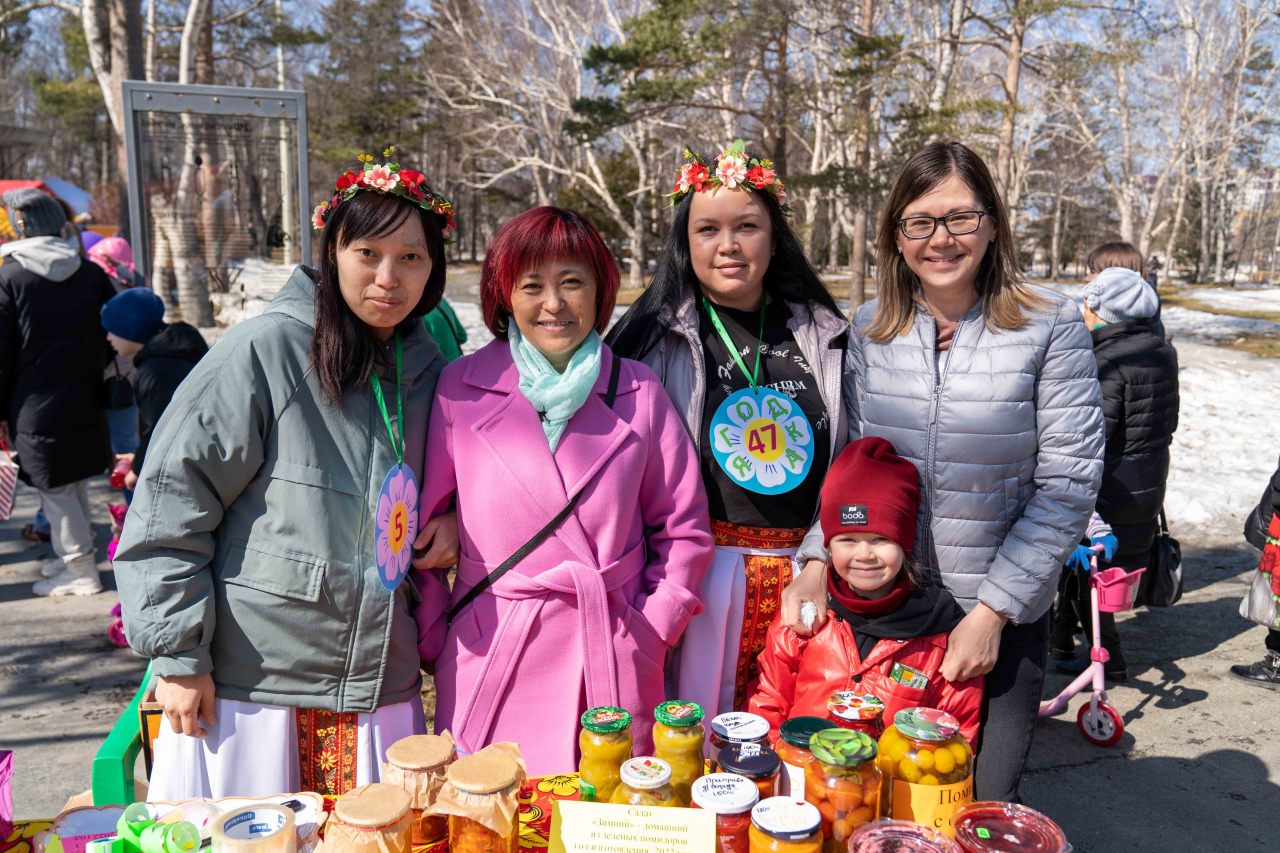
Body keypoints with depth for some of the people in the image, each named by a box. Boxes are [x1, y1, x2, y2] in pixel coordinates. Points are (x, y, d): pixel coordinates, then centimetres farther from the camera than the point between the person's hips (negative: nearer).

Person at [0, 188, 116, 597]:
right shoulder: (91, 273, 4)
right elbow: (111, 338, 8)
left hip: (36, 405, -5)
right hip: (85, 399, 5)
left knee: (54, 489, 2)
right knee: (75, 483, 18)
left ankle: (81, 571, 6)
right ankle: (73, 555, 29)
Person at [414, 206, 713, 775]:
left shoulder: (639, 393, 3)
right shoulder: (460, 388, 0)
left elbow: (683, 528, 9)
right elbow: (419, 525, 4)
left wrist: (654, 626, 1)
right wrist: (434, 639, 2)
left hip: (615, 666, 1)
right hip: (491, 661, -1)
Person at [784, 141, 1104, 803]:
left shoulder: (1050, 327, -10)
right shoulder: (869, 329, 0)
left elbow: (1068, 484, -11)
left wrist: (991, 611, -14)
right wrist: (818, 561, -11)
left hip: (1004, 617, -2)